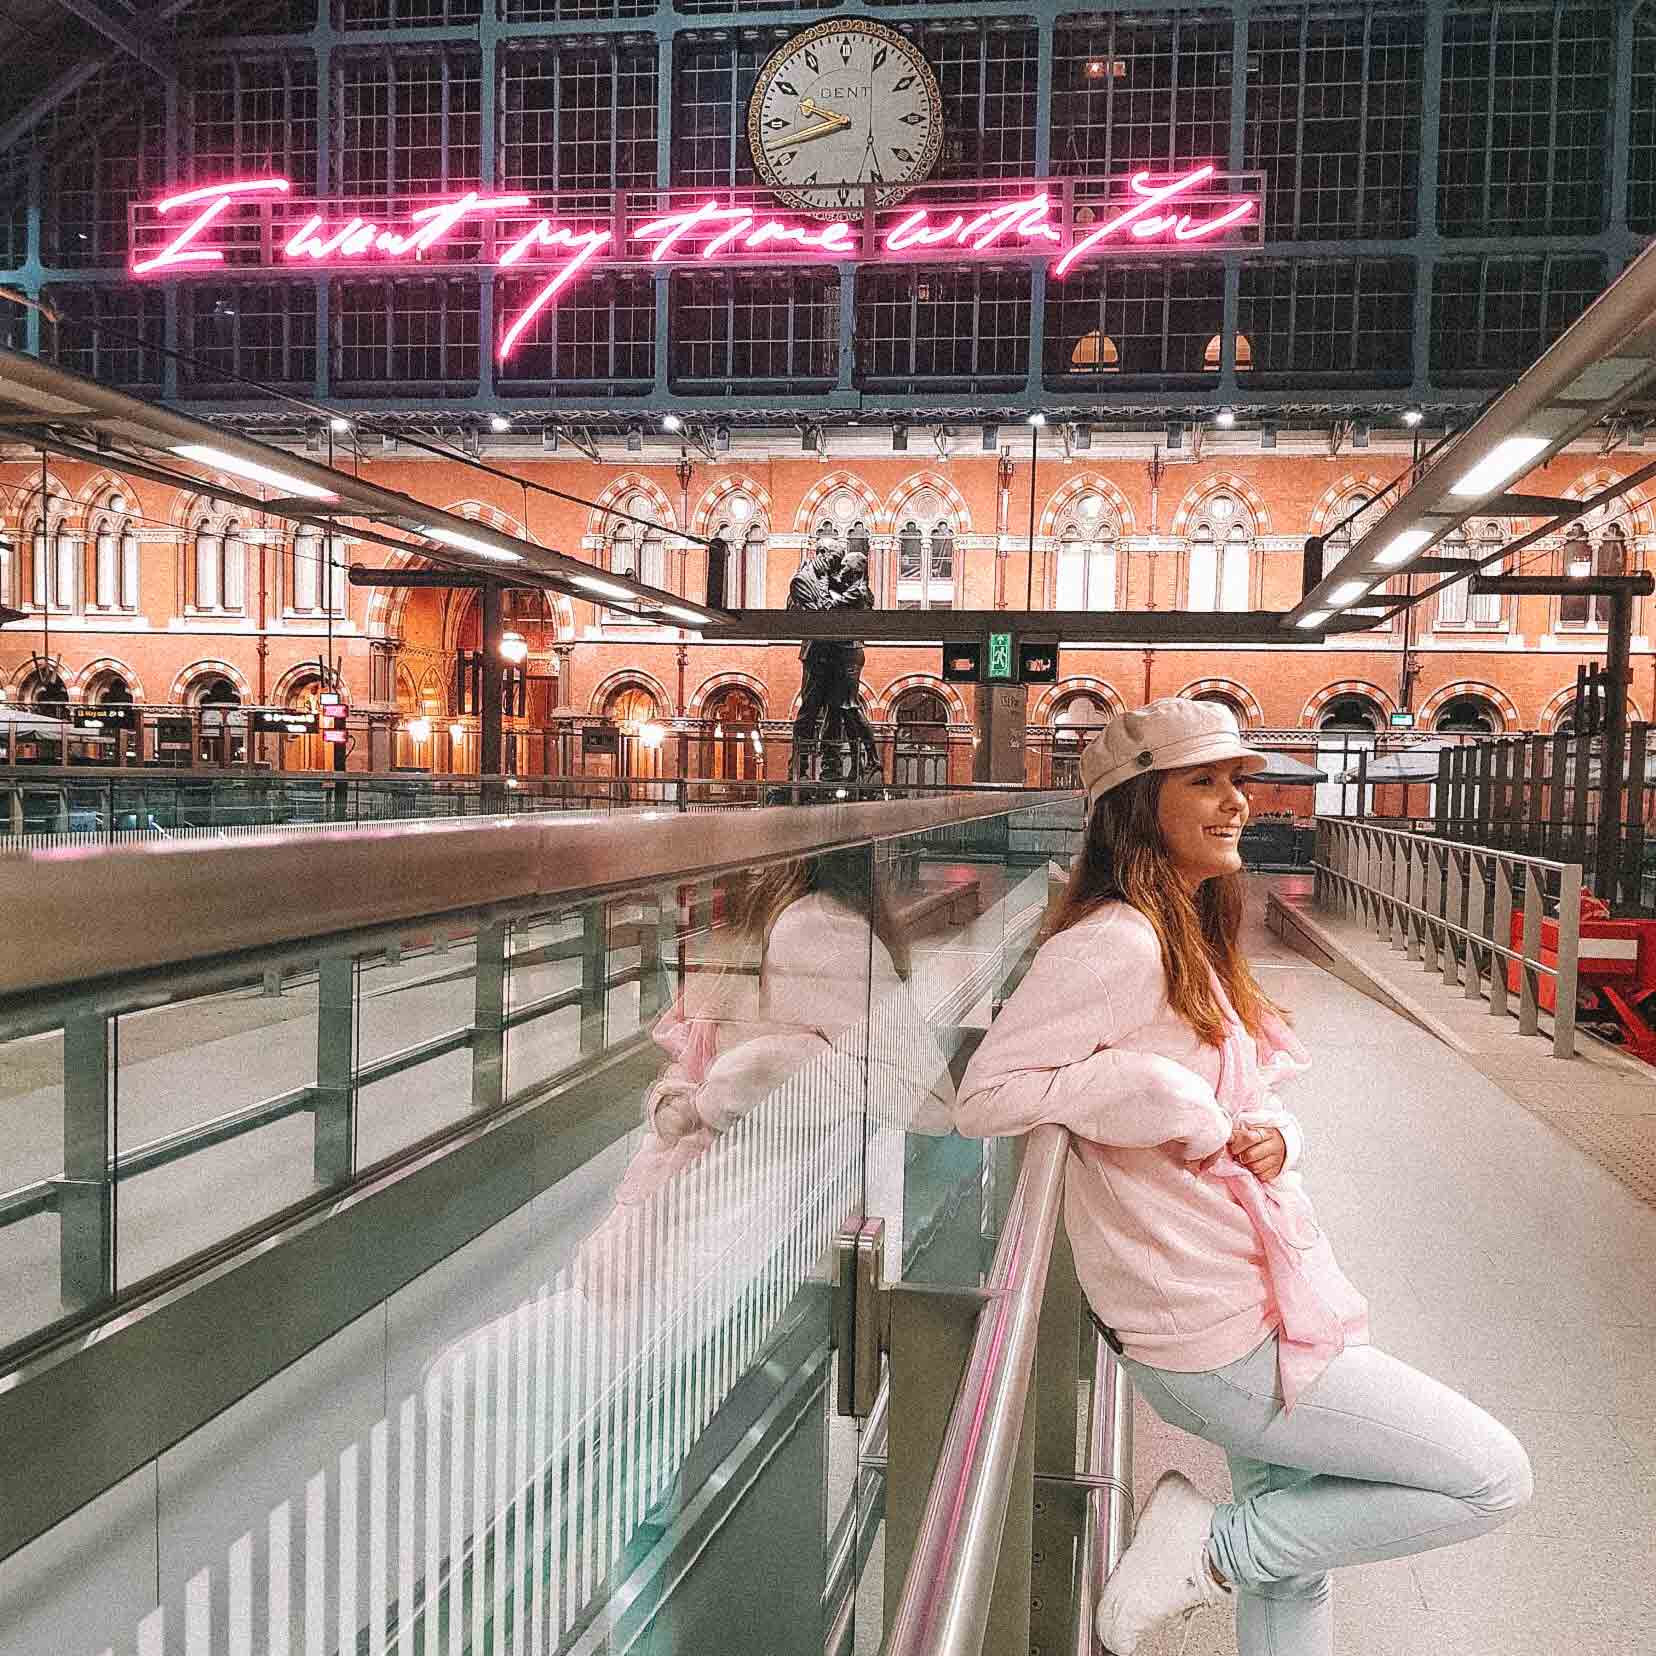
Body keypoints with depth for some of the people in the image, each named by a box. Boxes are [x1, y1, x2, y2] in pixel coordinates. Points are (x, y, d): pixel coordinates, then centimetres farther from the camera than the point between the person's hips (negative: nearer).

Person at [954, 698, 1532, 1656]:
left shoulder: (1194, 939, 10)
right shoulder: (1118, 942, -20)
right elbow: (985, 1096, -23)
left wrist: (1272, 1134, -6)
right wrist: (1164, 1096, -22)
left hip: (1254, 1307, 9)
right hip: (1219, 1341, -9)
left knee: (1293, 1568, 23)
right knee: (1493, 1477, -1)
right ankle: (1215, 1548, 4)